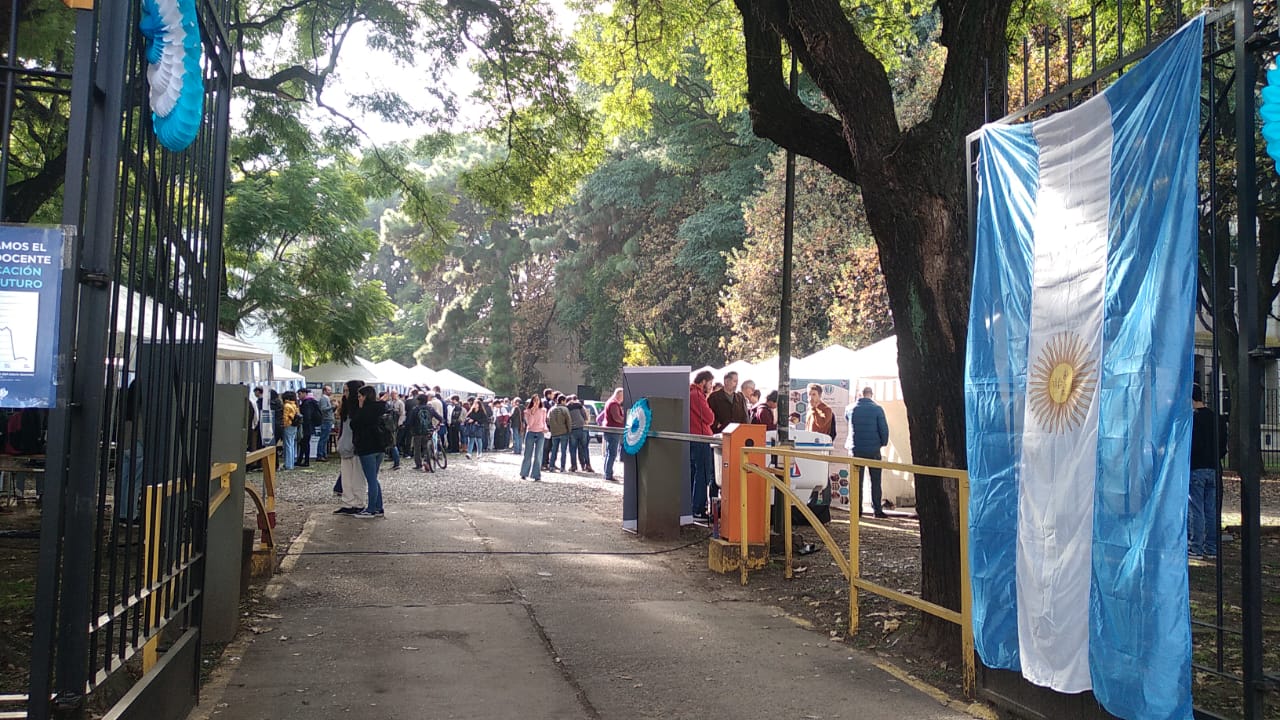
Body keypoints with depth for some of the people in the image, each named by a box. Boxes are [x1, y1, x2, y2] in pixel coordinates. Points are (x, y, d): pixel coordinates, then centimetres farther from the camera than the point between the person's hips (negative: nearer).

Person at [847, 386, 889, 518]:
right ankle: (877, 509, 5)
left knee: (857, 481, 9)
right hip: (873, 449, -2)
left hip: (856, 449, 2)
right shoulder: (877, 409, -9)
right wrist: (884, 443, 7)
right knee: (875, 481, 7)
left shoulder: (850, 409, -2)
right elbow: (884, 428, -8)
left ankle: (857, 509, 8)